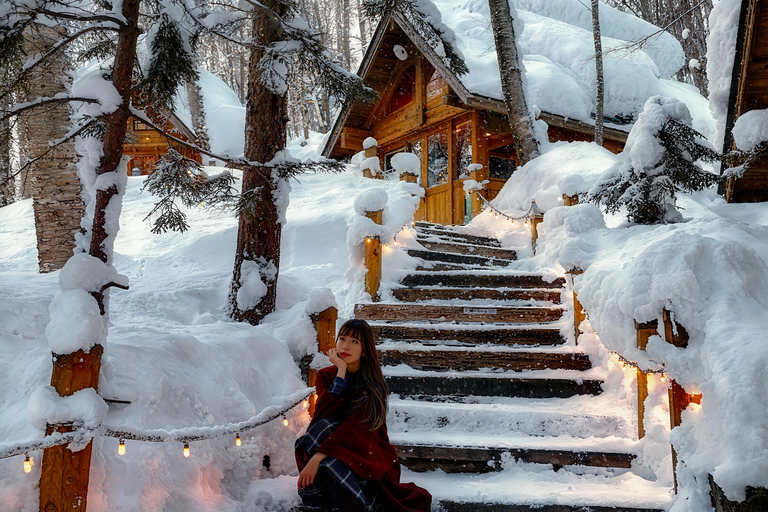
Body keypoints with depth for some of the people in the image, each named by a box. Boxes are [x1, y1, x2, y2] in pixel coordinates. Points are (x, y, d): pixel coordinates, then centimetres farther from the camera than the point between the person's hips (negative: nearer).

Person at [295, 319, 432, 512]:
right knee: (323, 426, -30)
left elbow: (355, 426, -23)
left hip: (367, 449, -3)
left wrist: (318, 457, -34)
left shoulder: (372, 383, -10)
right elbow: (324, 415, -17)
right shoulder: (326, 376, 2)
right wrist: (341, 372, -17)